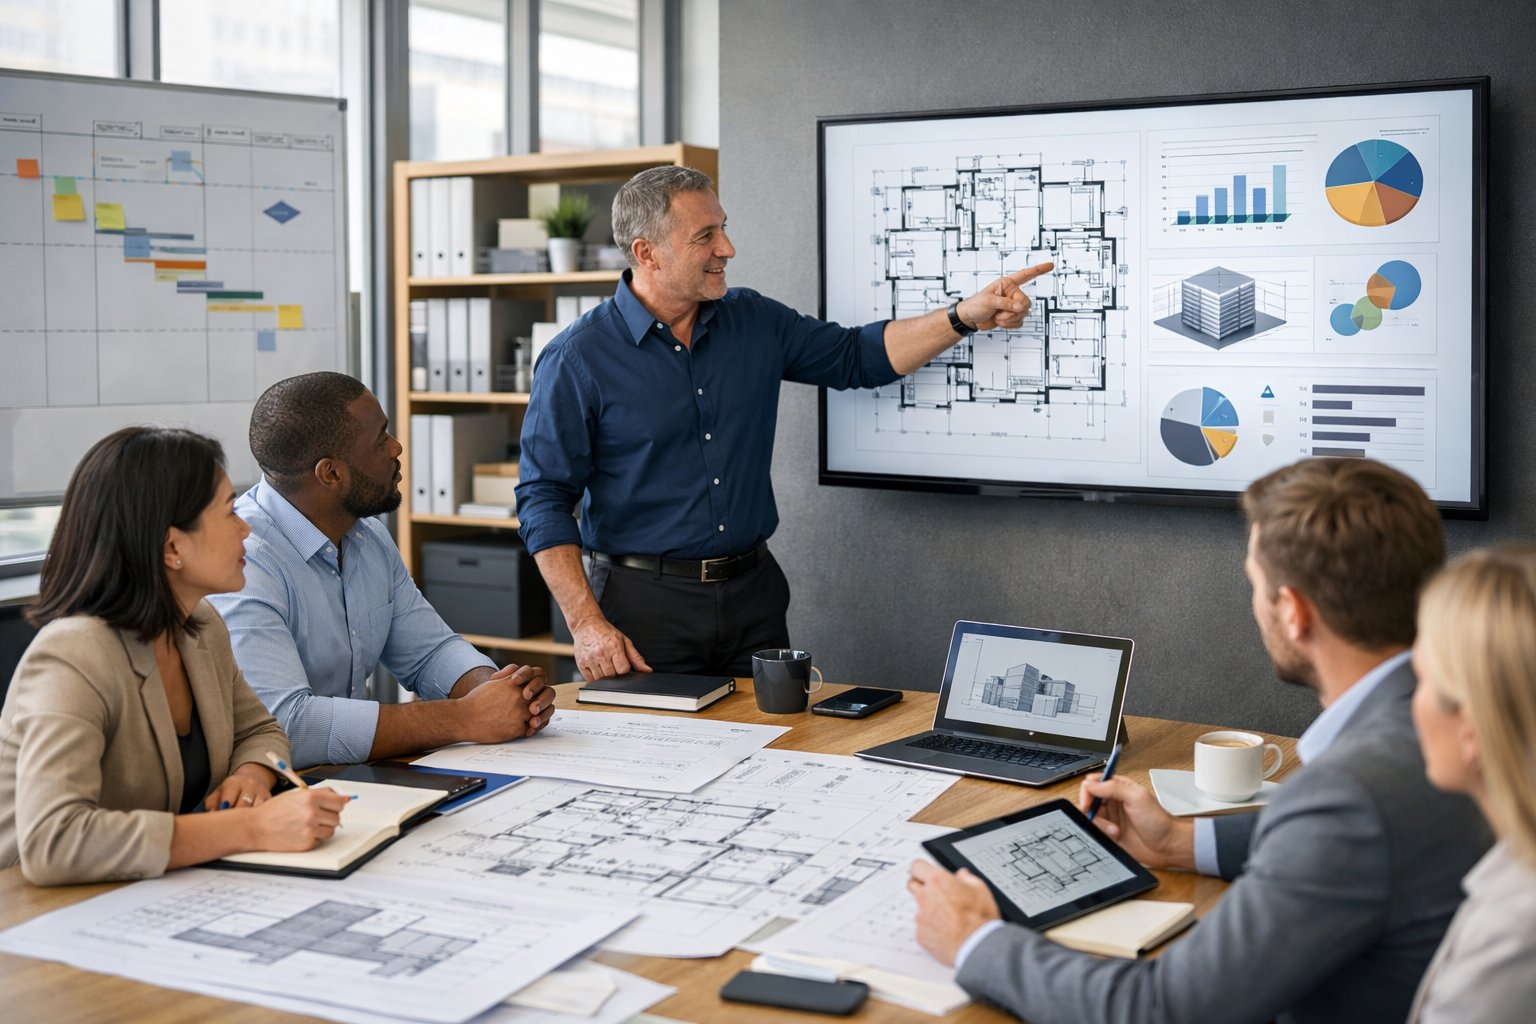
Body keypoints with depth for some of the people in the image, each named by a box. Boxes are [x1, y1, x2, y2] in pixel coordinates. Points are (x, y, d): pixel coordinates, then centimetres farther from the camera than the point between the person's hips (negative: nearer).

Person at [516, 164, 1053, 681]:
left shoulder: (756, 322, 5)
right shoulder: (578, 359, -10)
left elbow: (856, 356, 12)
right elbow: (544, 501, -10)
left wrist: (965, 316, -1)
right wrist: (586, 624, -17)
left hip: (752, 591, 5)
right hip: (645, 601, -4)